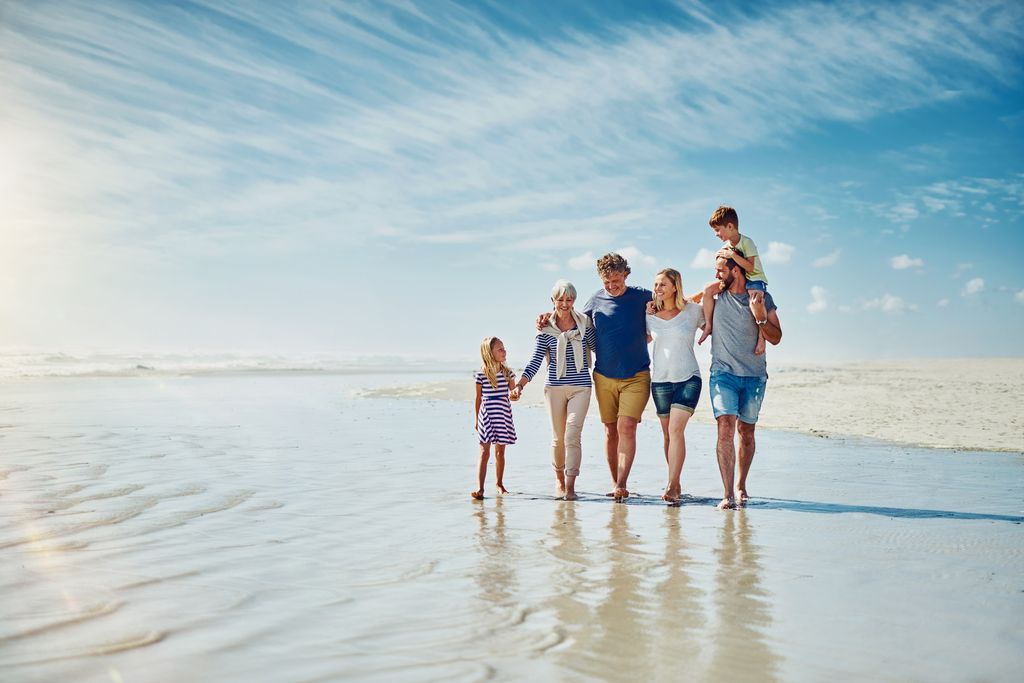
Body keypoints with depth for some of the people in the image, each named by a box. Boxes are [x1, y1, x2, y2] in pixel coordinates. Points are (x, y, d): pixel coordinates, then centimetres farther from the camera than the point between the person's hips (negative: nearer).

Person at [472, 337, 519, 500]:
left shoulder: (507, 372, 4)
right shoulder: (482, 374, -4)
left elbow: (513, 392, 7)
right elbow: (479, 398, 3)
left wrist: (515, 395, -16)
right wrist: (477, 419, 7)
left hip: (503, 415, 3)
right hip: (487, 415, -3)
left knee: (500, 451, 12)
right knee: (484, 451, -6)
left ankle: (499, 483, 26)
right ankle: (480, 488, -9)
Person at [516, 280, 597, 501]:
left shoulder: (584, 323, 3)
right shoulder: (546, 329, 2)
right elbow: (535, 361, -1)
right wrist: (520, 385, -12)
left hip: (581, 387, -1)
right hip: (554, 387, 1)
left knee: (572, 435, -12)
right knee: (558, 438, 8)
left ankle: (570, 486, -10)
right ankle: (559, 480, 26)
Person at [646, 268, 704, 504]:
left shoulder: (693, 311, 0)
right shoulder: (650, 316, 6)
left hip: (688, 378, -3)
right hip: (660, 380, 3)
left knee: (676, 429, -16)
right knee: (667, 433, 7)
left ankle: (672, 487, -16)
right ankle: (676, 484, 18)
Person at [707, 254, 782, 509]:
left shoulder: (762, 298, 1)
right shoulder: (715, 295, 4)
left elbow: (776, 338, 0)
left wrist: (759, 316, -16)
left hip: (754, 375, 1)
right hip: (723, 373, 0)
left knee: (746, 431, 9)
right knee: (726, 428, -15)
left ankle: (741, 485, 29)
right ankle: (728, 494, -16)